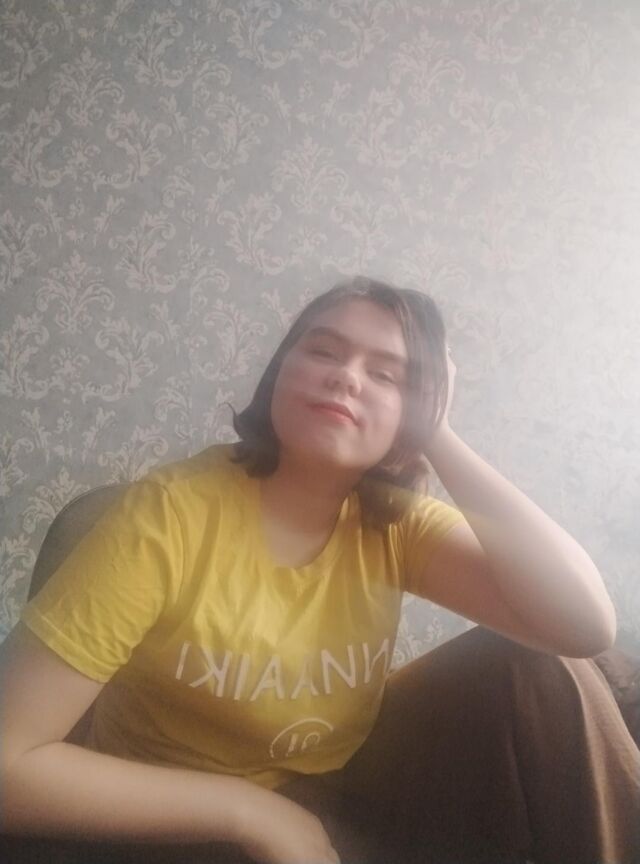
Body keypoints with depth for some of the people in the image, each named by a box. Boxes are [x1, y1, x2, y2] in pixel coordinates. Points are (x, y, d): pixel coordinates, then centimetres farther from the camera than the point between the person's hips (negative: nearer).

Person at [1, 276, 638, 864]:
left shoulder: (397, 525, -9)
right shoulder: (173, 513, -23)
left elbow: (586, 624, -24)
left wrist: (439, 438, -24)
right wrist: (248, 807, -23)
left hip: (335, 808, 3)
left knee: (532, 671, -15)